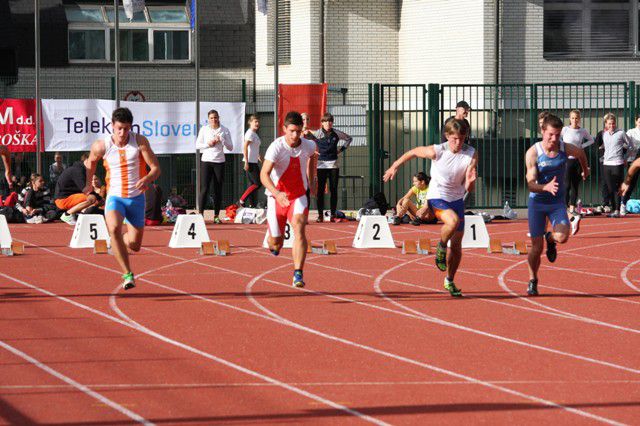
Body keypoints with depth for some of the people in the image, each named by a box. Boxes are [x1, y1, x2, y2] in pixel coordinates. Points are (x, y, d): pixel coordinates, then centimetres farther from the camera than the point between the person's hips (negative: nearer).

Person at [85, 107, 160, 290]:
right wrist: (89, 184, 23)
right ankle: (127, 274, -27)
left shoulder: (140, 141, -12)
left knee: (134, 245, 6)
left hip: (136, 197, 1)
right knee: (114, 229, -32)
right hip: (115, 197, -1)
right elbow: (91, 162, 14)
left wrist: (147, 179, -33)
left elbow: (156, 168, -12)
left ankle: (118, 243, 45)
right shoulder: (101, 145, -10)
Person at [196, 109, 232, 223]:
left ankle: (216, 216, 7)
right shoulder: (204, 129, 5)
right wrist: (208, 144, -9)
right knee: (204, 188, -10)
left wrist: (221, 139, -10)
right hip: (206, 161, -1)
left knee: (218, 189, 2)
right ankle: (200, 214, -11)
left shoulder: (224, 130, 6)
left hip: (219, 162, 1)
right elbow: (197, 145, 8)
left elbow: (230, 147, 4)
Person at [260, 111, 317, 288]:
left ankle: (298, 274, -26)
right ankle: (274, 245, 48)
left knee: (299, 230, -23)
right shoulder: (276, 147, -20)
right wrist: (276, 193, -44)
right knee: (276, 240, 8)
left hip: (299, 196, 1)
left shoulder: (309, 146, -7)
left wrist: (311, 183, 24)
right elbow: (264, 174, -28)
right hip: (277, 197, -1)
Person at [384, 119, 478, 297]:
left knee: (457, 245, 8)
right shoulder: (436, 152, -19)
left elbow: (469, 189, -11)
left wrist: (470, 181, -35)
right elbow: (413, 152, 0)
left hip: (457, 199, 4)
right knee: (453, 221, -35)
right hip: (437, 197, -4)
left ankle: (450, 281, 29)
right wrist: (395, 167, 8)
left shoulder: (471, 155, -13)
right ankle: (441, 248, -5)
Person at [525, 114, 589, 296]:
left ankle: (550, 238, 16)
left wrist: (585, 170, 34)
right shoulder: (532, 153, -17)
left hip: (557, 201, 2)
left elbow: (581, 154, 16)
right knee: (536, 247, 0)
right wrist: (546, 187, -42)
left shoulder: (566, 149, -10)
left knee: (562, 236, -23)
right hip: (537, 201, -2)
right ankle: (532, 281, 25)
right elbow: (531, 184, -22)